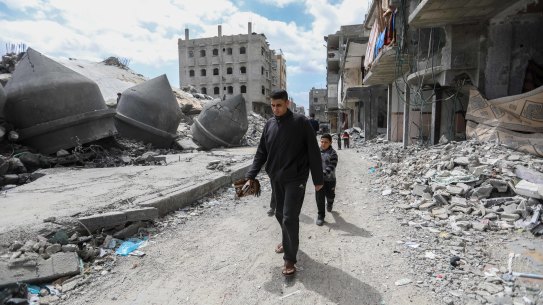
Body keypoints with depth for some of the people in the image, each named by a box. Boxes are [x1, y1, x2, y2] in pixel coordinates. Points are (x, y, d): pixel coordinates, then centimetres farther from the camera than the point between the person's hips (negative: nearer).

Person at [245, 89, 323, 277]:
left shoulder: (301, 122, -9)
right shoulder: (269, 125, 5)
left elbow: (313, 152, -8)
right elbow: (261, 153, 8)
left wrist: (318, 178, -6)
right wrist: (251, 175, 0)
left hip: (295, 179, -5)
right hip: (275, 179, 5)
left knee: (289, 218, -7)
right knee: (280, 214, 16)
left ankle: (290, 259, 9)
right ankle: (288, 242, 41)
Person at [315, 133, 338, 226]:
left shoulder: (332, 153, -11)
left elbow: (331, 167, -20)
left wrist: (323, 173, -33)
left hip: (330, 179, -2)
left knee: (330, 196, 16)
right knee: (319, 198, 0)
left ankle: (329, 204, 52)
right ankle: (320, 215, 13)